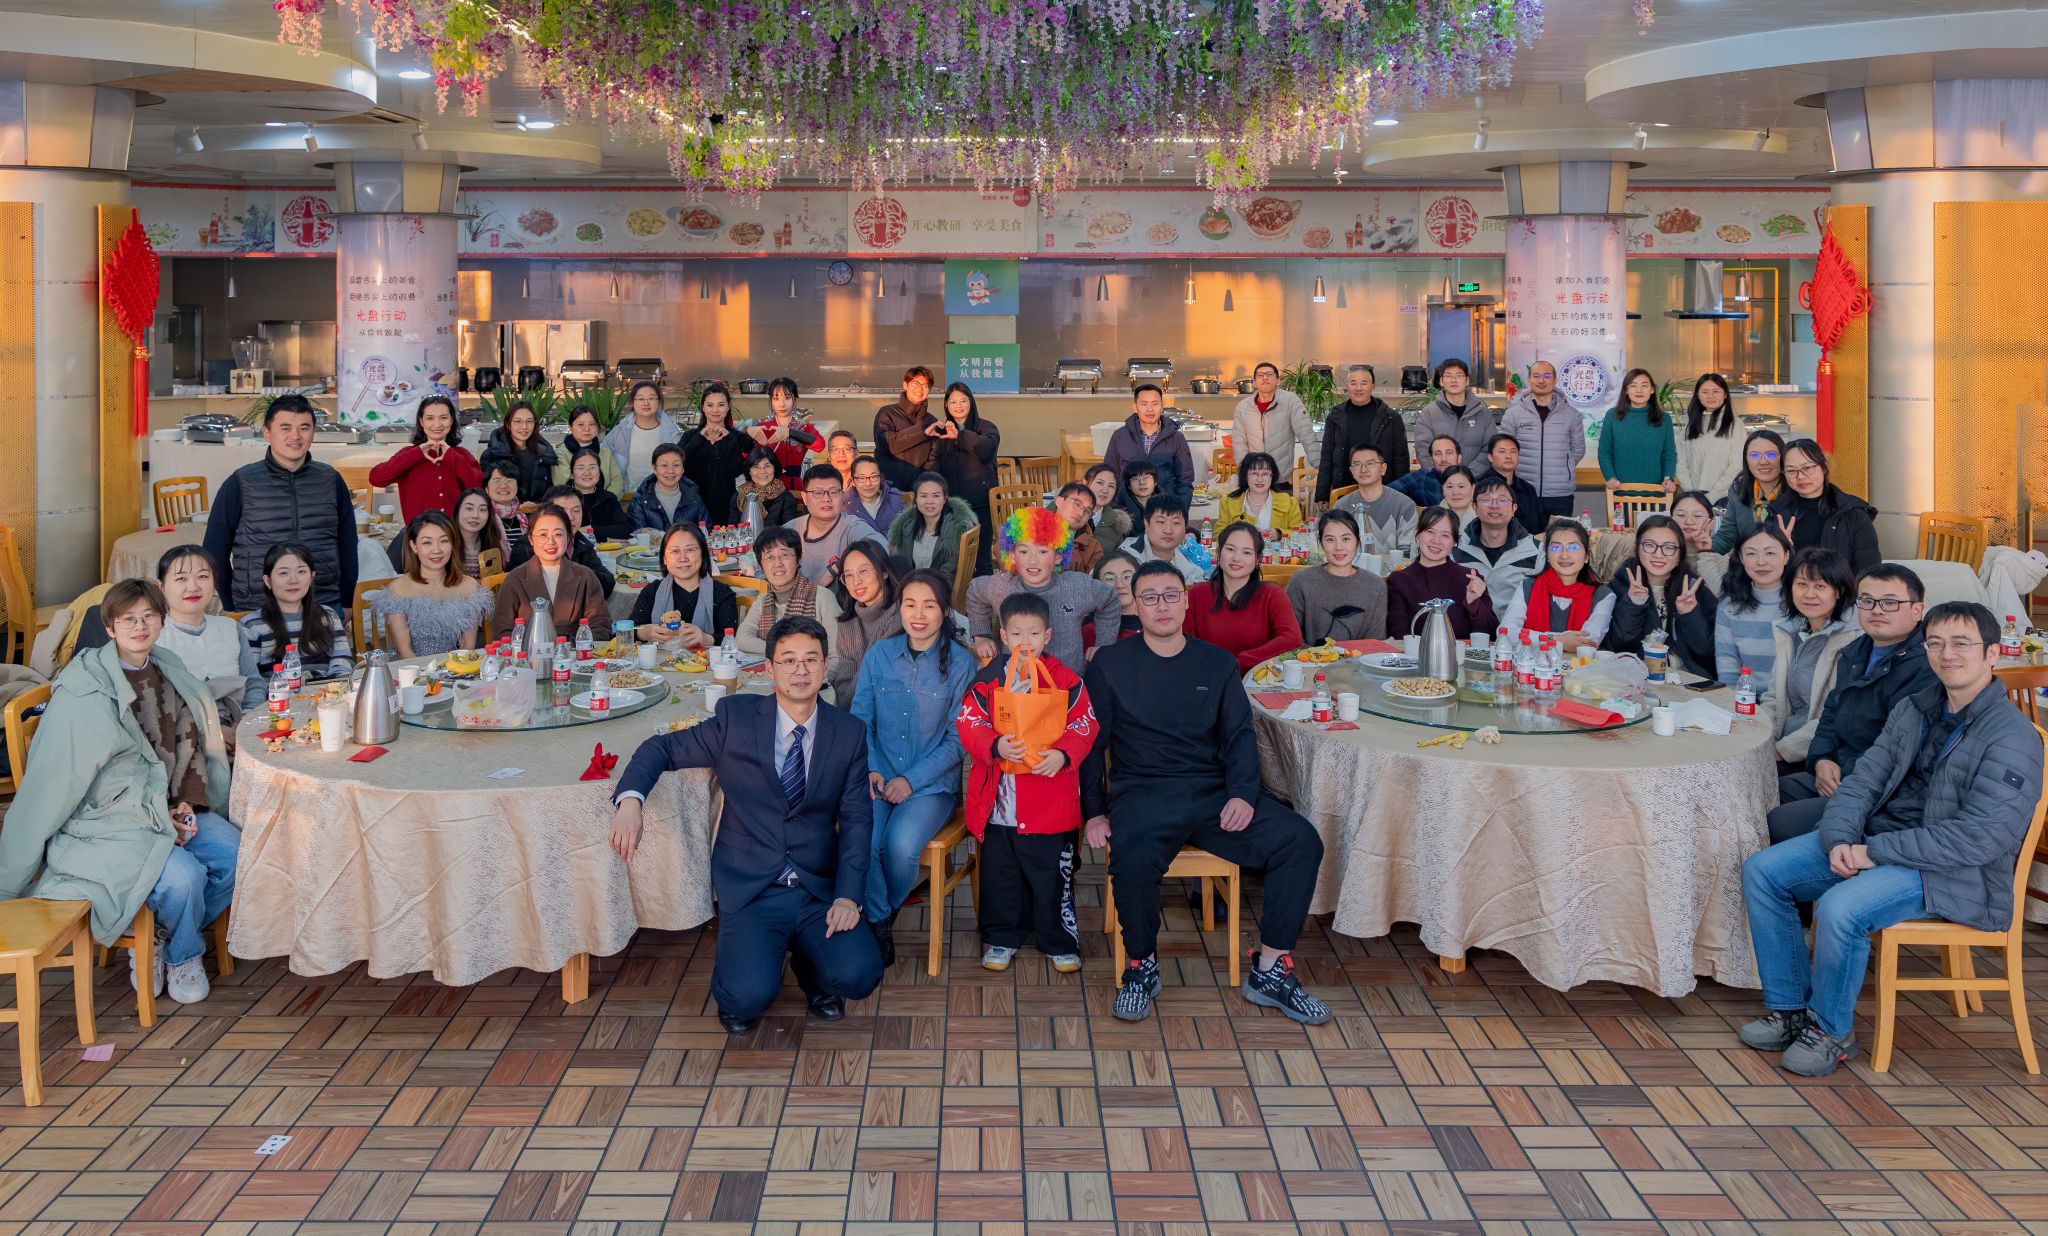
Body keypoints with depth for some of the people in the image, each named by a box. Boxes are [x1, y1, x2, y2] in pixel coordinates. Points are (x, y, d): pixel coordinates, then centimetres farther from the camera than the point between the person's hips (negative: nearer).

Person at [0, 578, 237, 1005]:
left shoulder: (166, 670, 8)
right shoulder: (84, 690, -14)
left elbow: (187, 747, 18)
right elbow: (53, 780, -13)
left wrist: (183, 803, 2)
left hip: (167, 808, 7)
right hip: (102, 822, -7)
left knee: (238, 856, -14)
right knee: (184, 875, -29)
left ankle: (157, 939, 9)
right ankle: (183, 956, 4)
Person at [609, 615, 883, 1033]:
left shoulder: (849, 734, 3)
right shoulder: (736, 718, -1)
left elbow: (856, 819, 1)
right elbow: (662, 748, 4)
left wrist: (848, 896, -12)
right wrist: (630, 798, -17)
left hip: (819, 892, 2)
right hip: (750, 892, -2)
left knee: (857, 975, -22)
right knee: (750, 995, -25)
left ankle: (808, 962, 14)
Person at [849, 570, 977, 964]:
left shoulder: (960, 663, -5)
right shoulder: (878, 656, 3)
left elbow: (957, 738, -4)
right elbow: (860, 720, 7)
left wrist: (911, 780, -12)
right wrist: (870, 769, -10)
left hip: (932, 783, -2)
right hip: (878, 778, 2)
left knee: (900, 844, -29)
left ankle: (886, 914, 5)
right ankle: (878, 926, -3)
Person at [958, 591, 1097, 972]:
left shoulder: (1065, 679, -1)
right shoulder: (987, 679, 1)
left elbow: (1084, 725, -2)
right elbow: (968, 724, -3)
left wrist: (1063, 754, -19)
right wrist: (995, 746, -21)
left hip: (1050, 801, -1)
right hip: (997, 802, 1)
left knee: (1052, 873, 7)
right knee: (999, 872, 12)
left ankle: (1059, 941, 22)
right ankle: (1001, 937, 28)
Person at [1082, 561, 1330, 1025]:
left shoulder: (1217, 663, 14)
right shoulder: (1110, 664, 7)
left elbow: (1239, 735, 10)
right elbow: (1091, 743, 8)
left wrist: (1242, 793, -8)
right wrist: (1094, 812, -2)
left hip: (1212, 791, 3)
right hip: (1142, 794, -3)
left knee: (1300, 841, -20)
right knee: (1133, 860, -37)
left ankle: (1270, 970, -8)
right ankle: (1142, 966, -8)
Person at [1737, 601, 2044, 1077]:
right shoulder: (1912, 709, 9)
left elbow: (1980, 837, -23)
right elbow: (1865, 779, 8)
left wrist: (1874, 852, -22)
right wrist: (1840, 840, -13)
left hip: (1952, 873, -8)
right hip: (1874, 840, 8)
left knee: (1838, 908, -32)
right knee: (1761, 871, -4)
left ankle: (1832, 1031, -7)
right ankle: (1790, 1008, 5)